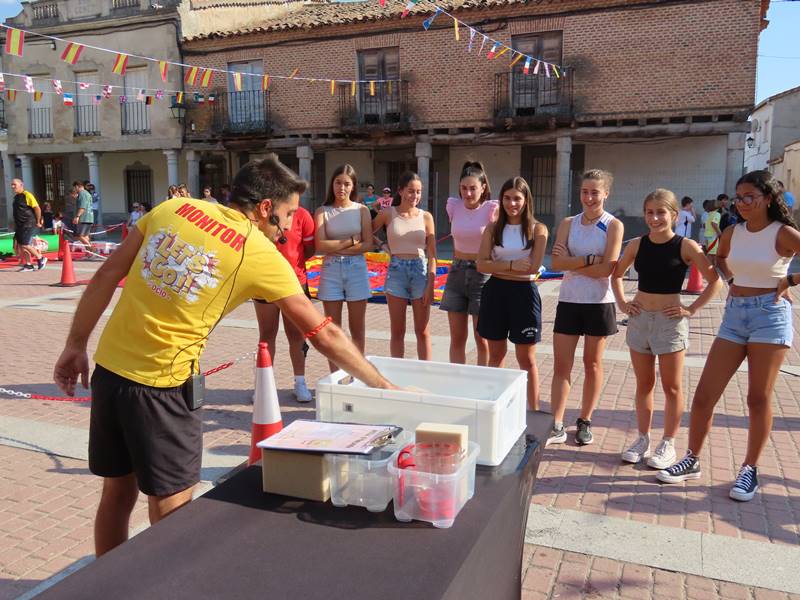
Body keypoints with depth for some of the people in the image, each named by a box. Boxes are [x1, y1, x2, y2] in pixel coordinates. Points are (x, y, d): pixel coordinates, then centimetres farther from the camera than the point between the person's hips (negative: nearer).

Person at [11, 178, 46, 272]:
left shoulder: (27, 195, -12)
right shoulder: (16, 197, 15)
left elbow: (37, 208, -17)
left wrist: (38, 222, -13)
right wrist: (16, 224, 20)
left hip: (28, 225, -9)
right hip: (19, 225, 9)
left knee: (25, 245, -13)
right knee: (19, 245, 7)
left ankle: (41, 259, 3)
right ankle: (28, 265, 14)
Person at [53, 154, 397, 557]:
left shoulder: (173, 208, 4)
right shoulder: (262, 256, -9)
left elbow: (106, 277, 5)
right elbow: (324, 335, -6)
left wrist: (76, 345, 13)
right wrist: (382, 385, 3)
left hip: (107, 367, 6)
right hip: (161, 385, -6)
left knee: (117, 493, 22)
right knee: (172, 513, 9)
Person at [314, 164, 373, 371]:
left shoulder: (361, 210, 4)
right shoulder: (322, 211, 3)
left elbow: (368, 244, -4)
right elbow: (320, 246, -9)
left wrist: (336, 248, -10)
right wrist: (352, 241, -9)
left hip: (356, 268, 0)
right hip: (331, 270, 0)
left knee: (357, 328, 6)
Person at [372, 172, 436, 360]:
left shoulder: (426, 216, 3)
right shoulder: (388, 214, 2)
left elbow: (432, 254, 1)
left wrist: (430, 285, -5)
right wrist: (383, 245, -1)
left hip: (420, 271, 0)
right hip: (396, 271, 0)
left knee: (423, 331, 5)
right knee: (397, 331, 6)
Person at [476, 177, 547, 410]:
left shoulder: (538, 229, -3)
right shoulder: (493, 228, 4)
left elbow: (532, 267, -13)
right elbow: (482, 265, -6)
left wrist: (497, 266, -9)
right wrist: (512, 265, -17)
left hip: (524, 293, -3)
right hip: (495, 292, 3)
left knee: (526, 358, 5)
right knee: (496, 354, 12)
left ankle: (534, 411, 14)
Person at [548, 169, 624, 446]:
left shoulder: (613, 226, -4)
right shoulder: (568, 223, 5)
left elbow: (607, 269, -15)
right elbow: (557, 262, -9)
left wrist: (571, 263, -11)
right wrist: (589, 260, -18)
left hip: (599, 302, -2)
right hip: (569, 300, 3)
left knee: (592, 363, 10)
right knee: (561, 364, 0)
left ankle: (585, 422, 24)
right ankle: (556, 426, 4)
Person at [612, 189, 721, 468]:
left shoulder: (686, 246, -9)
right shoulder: (637, 245, 3)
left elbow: (715, 281, -7)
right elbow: (616, 274, 17)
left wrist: (691, 309, -10)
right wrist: (622, 302, 7)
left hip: (670, 320, -4)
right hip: (639, 318, 4)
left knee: (671, 387, 7)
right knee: (644, 384, 13)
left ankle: (668, 444, 20)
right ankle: (643, 439, 25)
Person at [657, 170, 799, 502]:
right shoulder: (733, 233, 8)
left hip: (770, 314, -5)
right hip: (734, 315, 5)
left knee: (758, 398, 2)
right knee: (704, 394, 2)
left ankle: (750, 470, 17)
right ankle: (692, 461, 16)